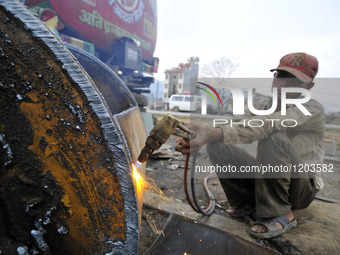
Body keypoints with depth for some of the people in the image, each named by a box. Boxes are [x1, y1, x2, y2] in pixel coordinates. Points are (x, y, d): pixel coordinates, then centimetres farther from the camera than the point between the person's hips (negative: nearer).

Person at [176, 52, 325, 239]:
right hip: (266, 180, 5)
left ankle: (280, 214, -17)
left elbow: (263, 126, -35)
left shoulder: (312, 110, -16)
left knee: (274, 137, -34)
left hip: (302, 187, -5)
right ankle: (247, 202, 3)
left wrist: (211, 133, -48)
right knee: (216, 145, -14)